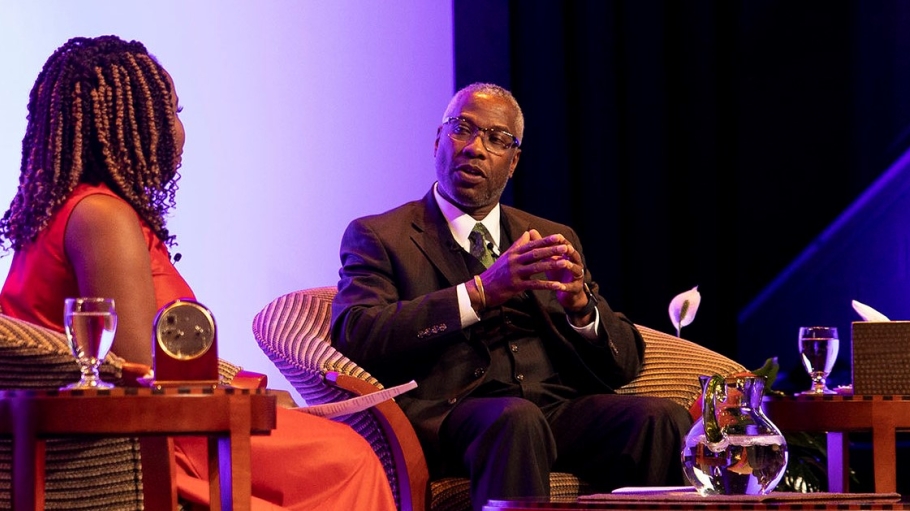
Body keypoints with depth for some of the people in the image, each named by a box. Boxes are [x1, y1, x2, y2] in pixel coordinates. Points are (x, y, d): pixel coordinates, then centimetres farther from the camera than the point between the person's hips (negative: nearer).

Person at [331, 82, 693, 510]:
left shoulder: (553, 239, 26)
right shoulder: (378, 236, 13)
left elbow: (625, 363, 19)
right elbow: (353, 338, -6)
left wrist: (581, 306, -4)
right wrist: (478, 294, -14)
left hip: (561, 408, 4)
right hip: (448, 415, -4)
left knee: (663, 419, -27)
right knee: (515, 419, -38)